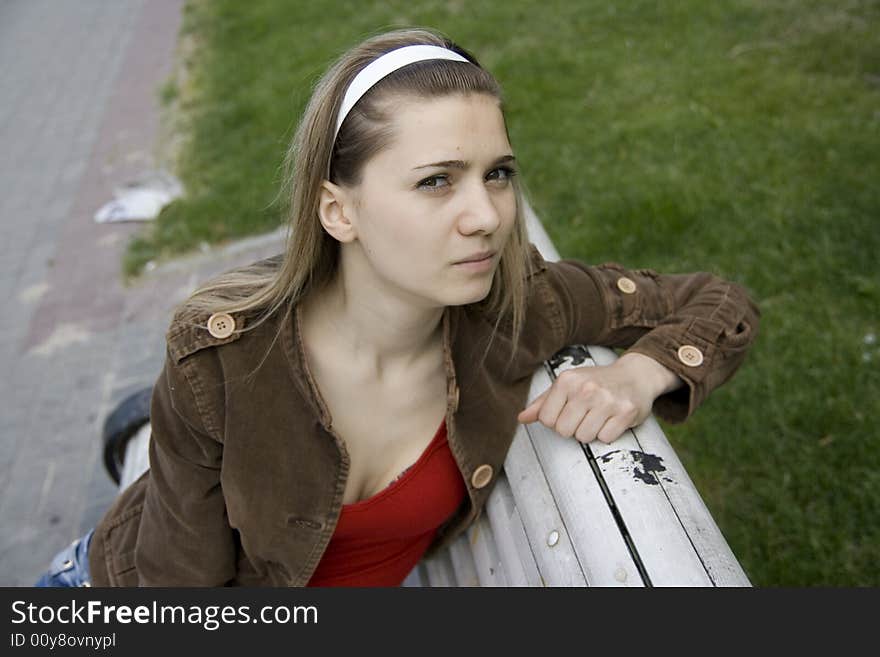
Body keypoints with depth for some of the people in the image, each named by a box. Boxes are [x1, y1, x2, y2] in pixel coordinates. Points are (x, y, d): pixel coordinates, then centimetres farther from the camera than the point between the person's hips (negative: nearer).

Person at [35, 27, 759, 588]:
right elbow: (183, 579, -20)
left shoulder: (519, 305, -25)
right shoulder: (219, 357, -32)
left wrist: (640, 375, -29)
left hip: (379, 581, 3)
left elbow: (724, 306, -13)